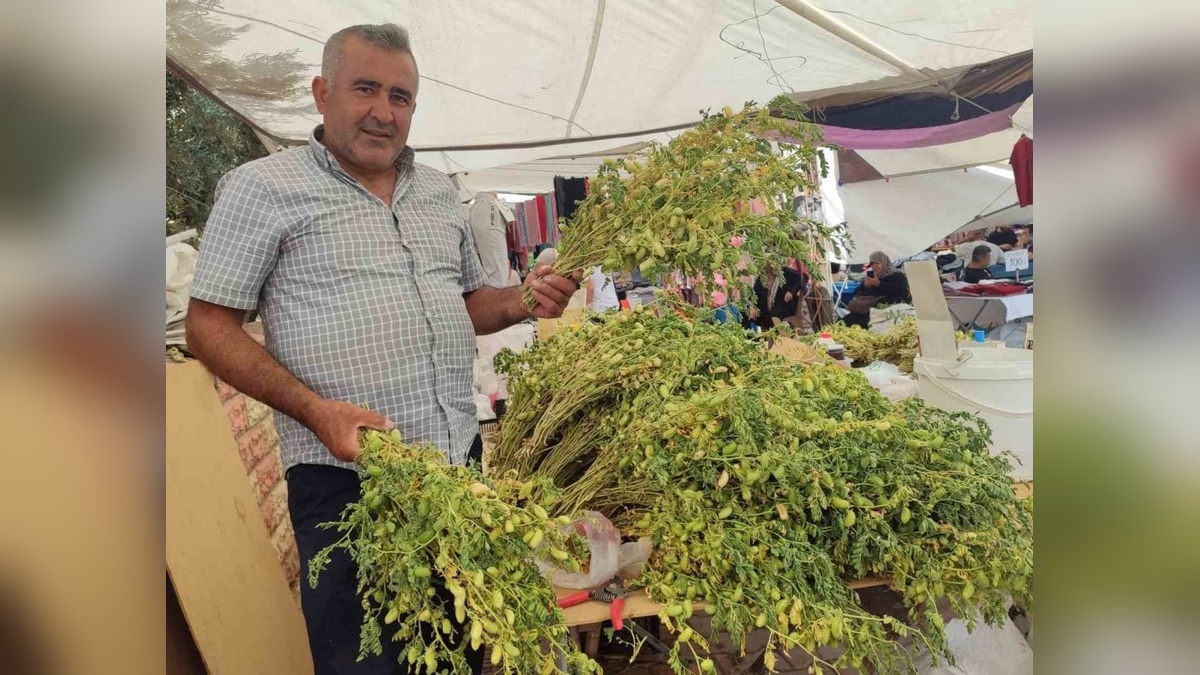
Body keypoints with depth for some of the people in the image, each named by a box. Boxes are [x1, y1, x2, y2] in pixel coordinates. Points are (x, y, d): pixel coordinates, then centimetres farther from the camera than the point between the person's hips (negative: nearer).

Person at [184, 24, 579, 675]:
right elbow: (209, 326, -6)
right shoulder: (262, 187, -3)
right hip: (345, 476, -5)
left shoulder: (438, 190, 13)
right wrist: (316, 411, -19)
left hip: (461, 457, 6)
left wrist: (522, 302, -1)